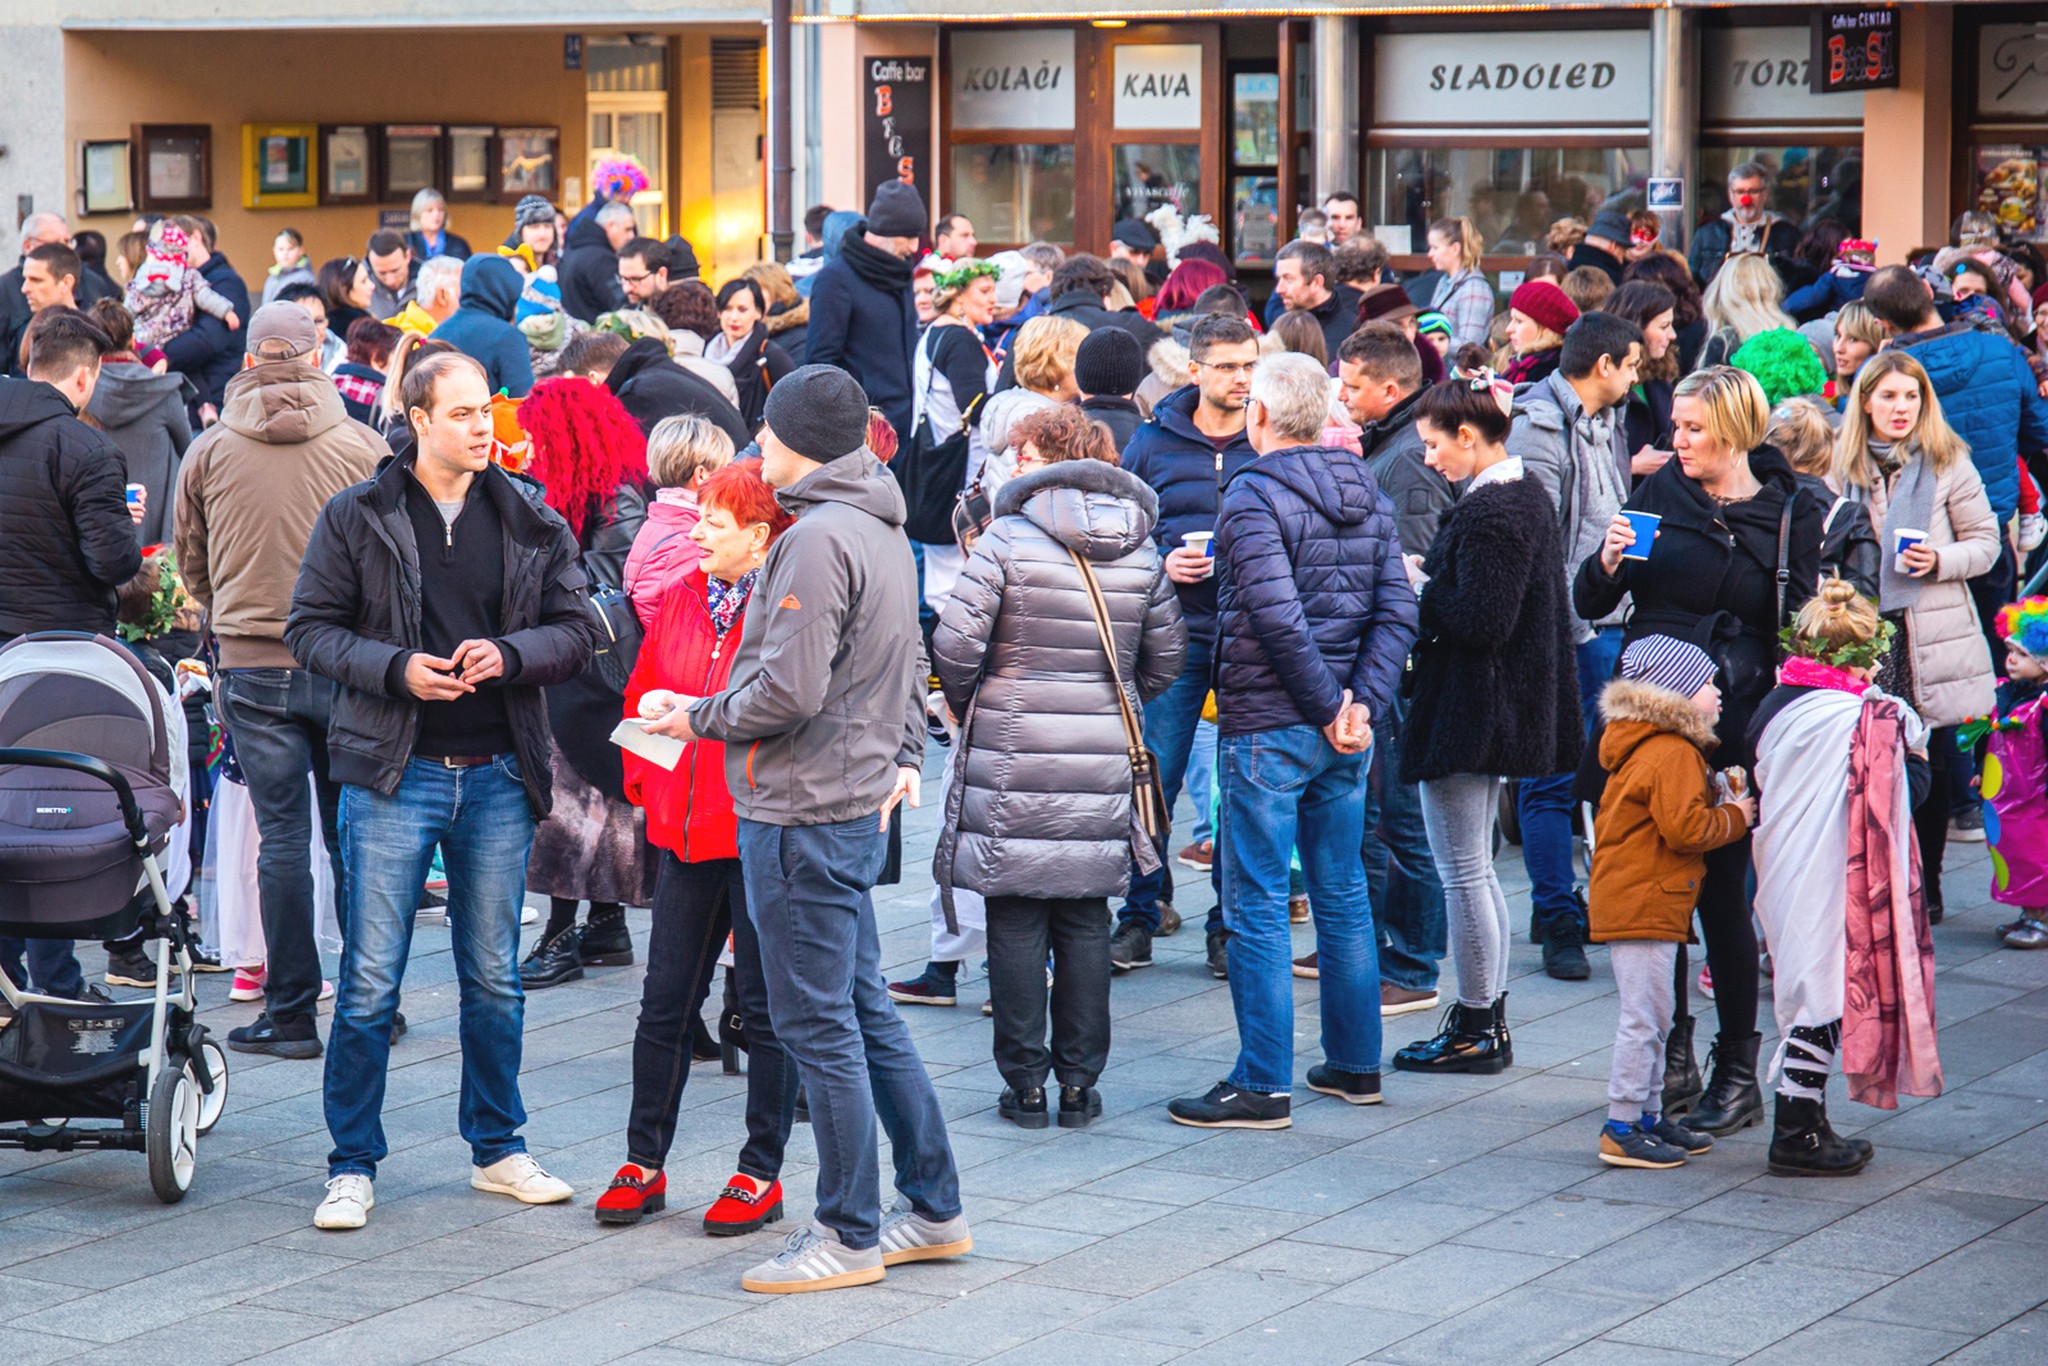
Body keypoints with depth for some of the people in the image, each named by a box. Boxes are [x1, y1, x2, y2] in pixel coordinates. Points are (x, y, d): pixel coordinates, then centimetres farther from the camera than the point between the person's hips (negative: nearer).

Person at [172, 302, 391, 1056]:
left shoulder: (208, 451, 0)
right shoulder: (363, 445, -3)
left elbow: (190, 563, 12)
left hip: (252, 664, 0)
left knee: (282, 838, 2)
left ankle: (291, 1013, 3)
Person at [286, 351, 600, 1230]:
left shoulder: (533, 522, 5)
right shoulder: (356, 517, -1)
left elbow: (576, 629, 6)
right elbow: (309, 628, 0)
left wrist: (509, 653, -13)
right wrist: (396, 668, -15)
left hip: (498, 777, 3)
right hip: (392, 772, -2)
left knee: (494, 977, 12)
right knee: (370, 980, -2)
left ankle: (497, 1148, 26)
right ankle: (353, 1166, 8)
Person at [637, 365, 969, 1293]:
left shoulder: (817, 538, -18)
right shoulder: (883, 532, 13)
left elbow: (790, 691, -23)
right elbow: (910, 661, 20)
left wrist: (701, 718, -9)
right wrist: (905, 750, 17)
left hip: (804, 815, -10)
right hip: (860, 805, 10)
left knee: (819, 1026, -2)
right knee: (866, 1014, 16)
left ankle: (851, 1236, 5)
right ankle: (933, 1209, 22)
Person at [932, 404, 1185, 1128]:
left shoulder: (1007, 539, -8)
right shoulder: (1142, 550, 5)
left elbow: (956, 642, -13)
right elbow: (1167, 655, 8)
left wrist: (967, 707, 5)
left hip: (1012, 762, -3)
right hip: (1103, 766, 4)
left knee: (1017, 924, 4)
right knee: (1085, 921, 10)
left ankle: (1025, 1083, 7)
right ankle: (1079, 1081, 13)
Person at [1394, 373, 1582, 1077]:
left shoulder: (1489, 513, -21)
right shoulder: (1528, 495, 10)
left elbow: (1480, 622, -26)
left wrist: (1418, 587, -13)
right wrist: (1434, 571, 8)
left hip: (1466, 712, -11)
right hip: (1499, 711, 11)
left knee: (1462, 872, -1)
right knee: (1475, 867, 18)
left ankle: (1476, 1030, 6)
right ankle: (1489, 1019, 23)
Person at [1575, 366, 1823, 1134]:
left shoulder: (1789, 515, -1)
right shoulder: (1660, 495, 6)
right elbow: (1590, 605, 9)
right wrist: (1608, 563, -12)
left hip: (1733, 729, -3)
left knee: (1720, 889, -2)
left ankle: (1737, 1073, 8)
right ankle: (1671, 1059, 18)